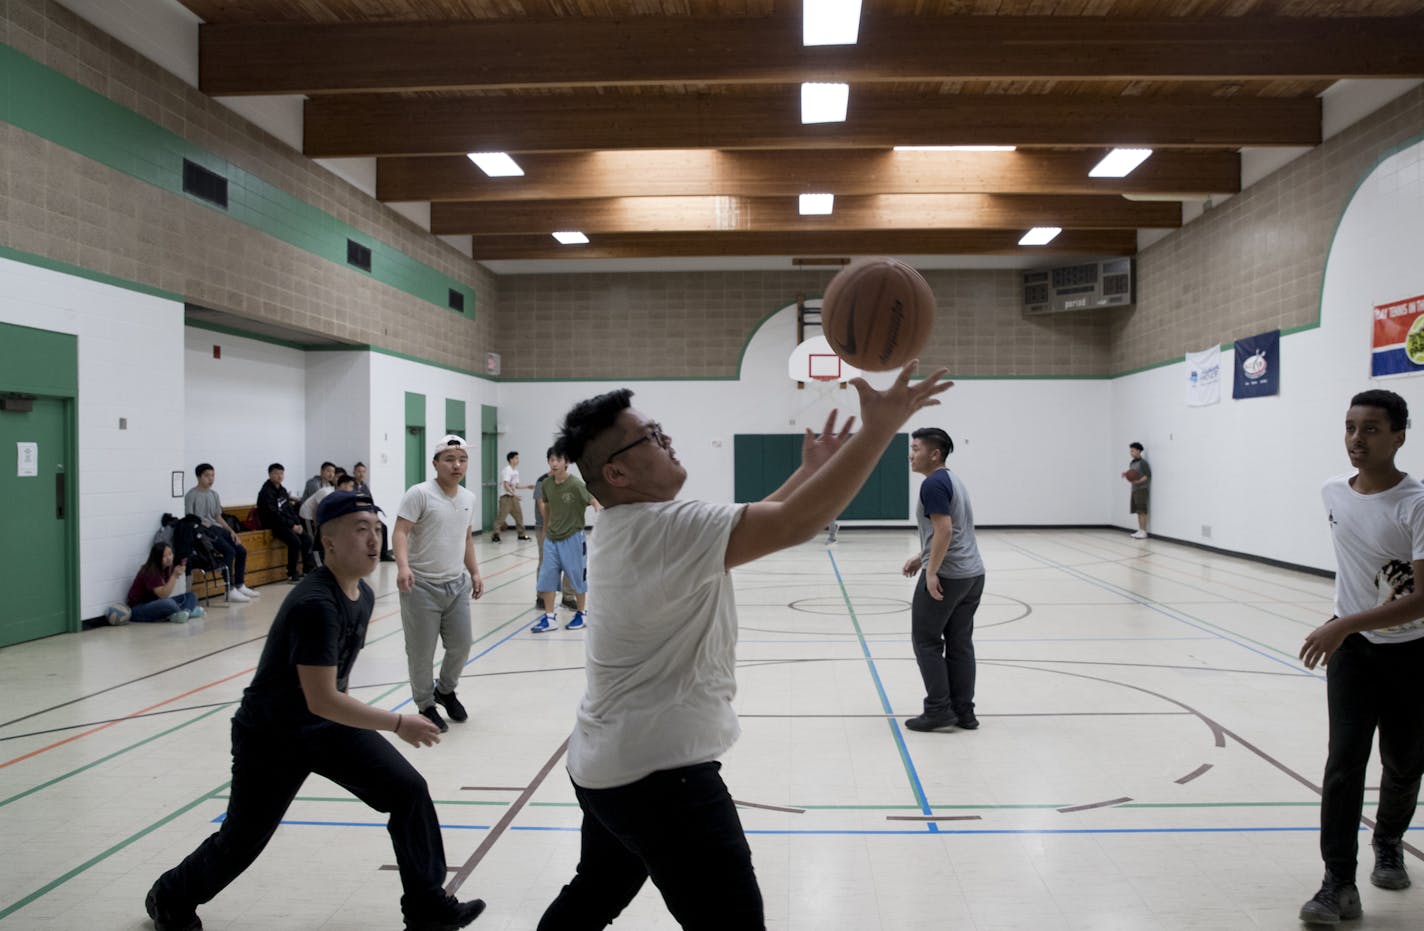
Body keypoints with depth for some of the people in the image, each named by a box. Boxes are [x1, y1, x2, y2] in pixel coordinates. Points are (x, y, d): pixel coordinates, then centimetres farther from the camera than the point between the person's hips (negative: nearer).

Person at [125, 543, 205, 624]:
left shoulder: (168, 568, 1)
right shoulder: (150, 572, -21)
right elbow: (163, 595, -28)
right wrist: (175, 575, -32)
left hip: (156, 603, 9)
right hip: (139, 609, -9)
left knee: (191, 596, -4)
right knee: (168, 603, -39)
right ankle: (190, 611, -15)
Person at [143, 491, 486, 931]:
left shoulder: (364, 594, -4)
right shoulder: (315, 605, -32)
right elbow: (321, 700, -34)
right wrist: (398, 724, -31)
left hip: (330, 724, 7)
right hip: (269, 737, -7)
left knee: (409, 790, -5)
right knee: (243, 839, 10)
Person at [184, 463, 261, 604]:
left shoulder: (214, 494, 16)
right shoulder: (192, 495, -5)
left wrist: (231, 531, 7)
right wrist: (202, 523, -22)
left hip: (216, 528, 8)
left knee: (241, 550, -3)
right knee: (229, 551, -25)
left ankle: (240, 586, 10)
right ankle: (230, 590, -22)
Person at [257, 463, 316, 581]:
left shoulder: (282, 490, 13)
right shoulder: (266, 492, -14)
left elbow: (289, 509, 16)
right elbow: (274, 515, -20)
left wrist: (298, 523, 0)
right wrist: (292, 526, -19)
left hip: (286, 523, 9)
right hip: (273, 526, -8)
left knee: (307, 539, -3)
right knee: (295, 541, -25)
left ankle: (309, 569, 6)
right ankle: (292, 575, -16)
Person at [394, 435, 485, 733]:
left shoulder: (469, 498, 8)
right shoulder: (419, 493, -14)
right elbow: (400, 532, -20)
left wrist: (474, 572, 18)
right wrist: (402, 566, -35)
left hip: (457, 584, 6)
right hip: (421, 586, -6)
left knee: (461, 644, 12)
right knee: (421, 653, 4)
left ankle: (445, 690, 38)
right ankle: (426, 706, 23)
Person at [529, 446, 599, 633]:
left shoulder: (576, 484, -17)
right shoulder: (546, 484, 0)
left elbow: (595, 502, -20)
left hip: (572, 538, -5)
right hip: (551, 539, 5)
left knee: (577, 577, 8)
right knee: (546, 578, 4)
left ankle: (581, 614, 26)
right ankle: (550, 617, 14)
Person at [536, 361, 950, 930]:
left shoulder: (624, 529, 7)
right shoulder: (665, 526, -24)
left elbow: (748, 527, 13)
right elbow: (794, 524, -29)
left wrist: (808, 473, 9)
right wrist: (880, 428, -24)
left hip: (607, 765, 10)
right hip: (659, 772, -10)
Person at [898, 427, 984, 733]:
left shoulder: (933, 484, -13)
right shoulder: (952, 479, 17)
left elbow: (944, 530, -22)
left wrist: (932, 571, -20)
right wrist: (922, 558, 22)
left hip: (946, 576, -9)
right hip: (973, 574, 9)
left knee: (926, 641, 2)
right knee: (960, 643, 11)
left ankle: (939, 710, 3)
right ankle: (964, 712, 14)